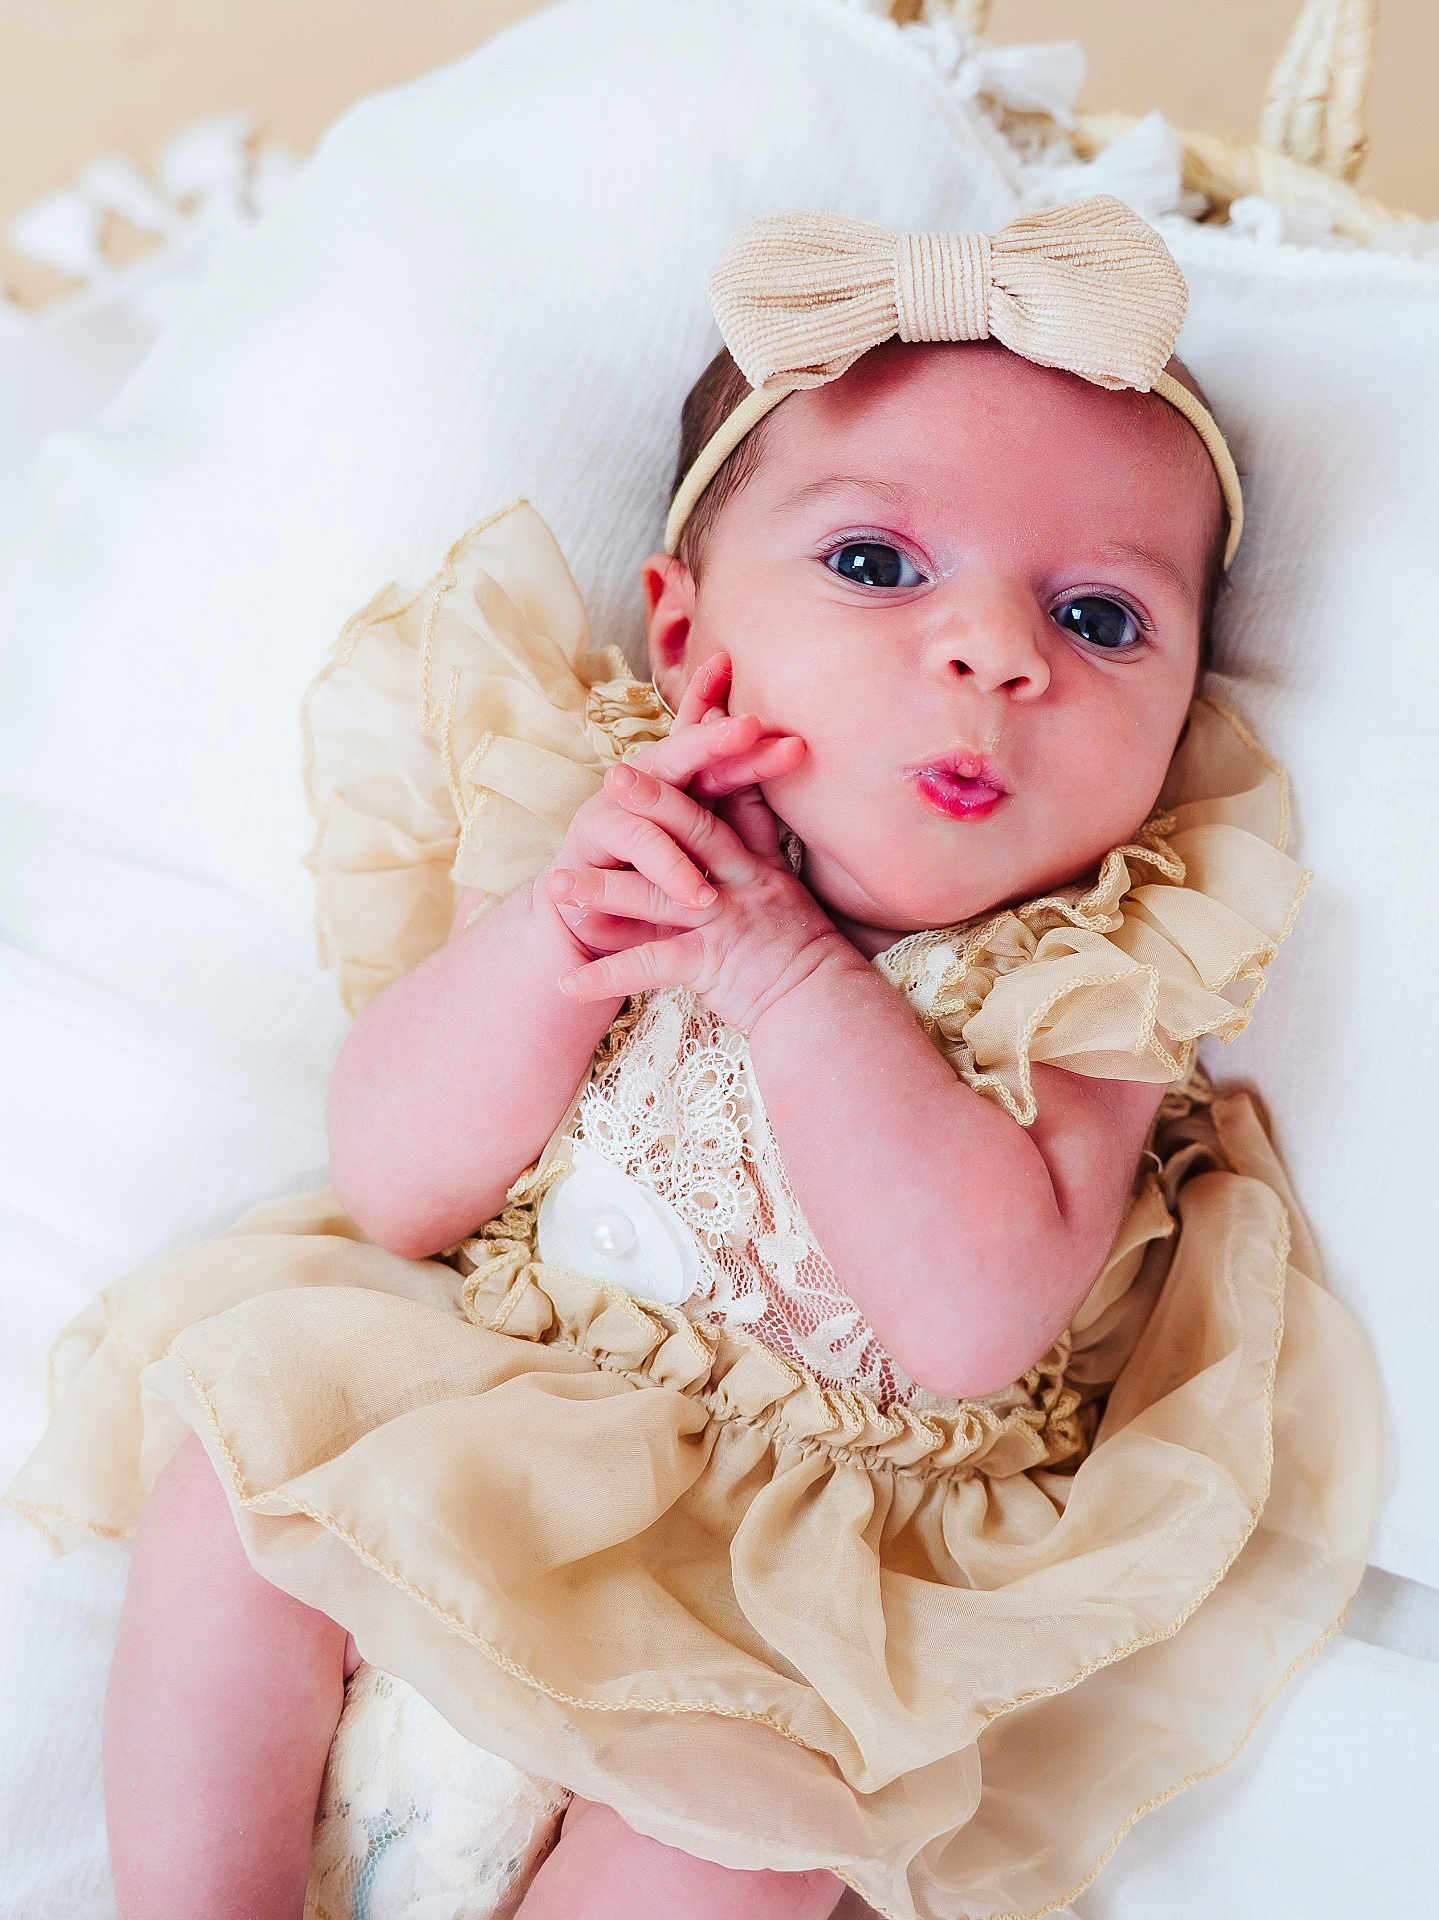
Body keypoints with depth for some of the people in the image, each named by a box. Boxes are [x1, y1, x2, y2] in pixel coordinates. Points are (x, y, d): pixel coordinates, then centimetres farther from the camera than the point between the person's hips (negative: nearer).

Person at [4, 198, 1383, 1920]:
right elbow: (393, 1192, -9)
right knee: (232, 1477, -12)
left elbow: (975, 1324, -29)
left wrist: (787, 968, -32)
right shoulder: (608, 823, -8)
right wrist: (551, 937, -27)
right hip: (466, 1407, 3)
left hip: (802, 1541, -2)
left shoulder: (1086, 981, -14)